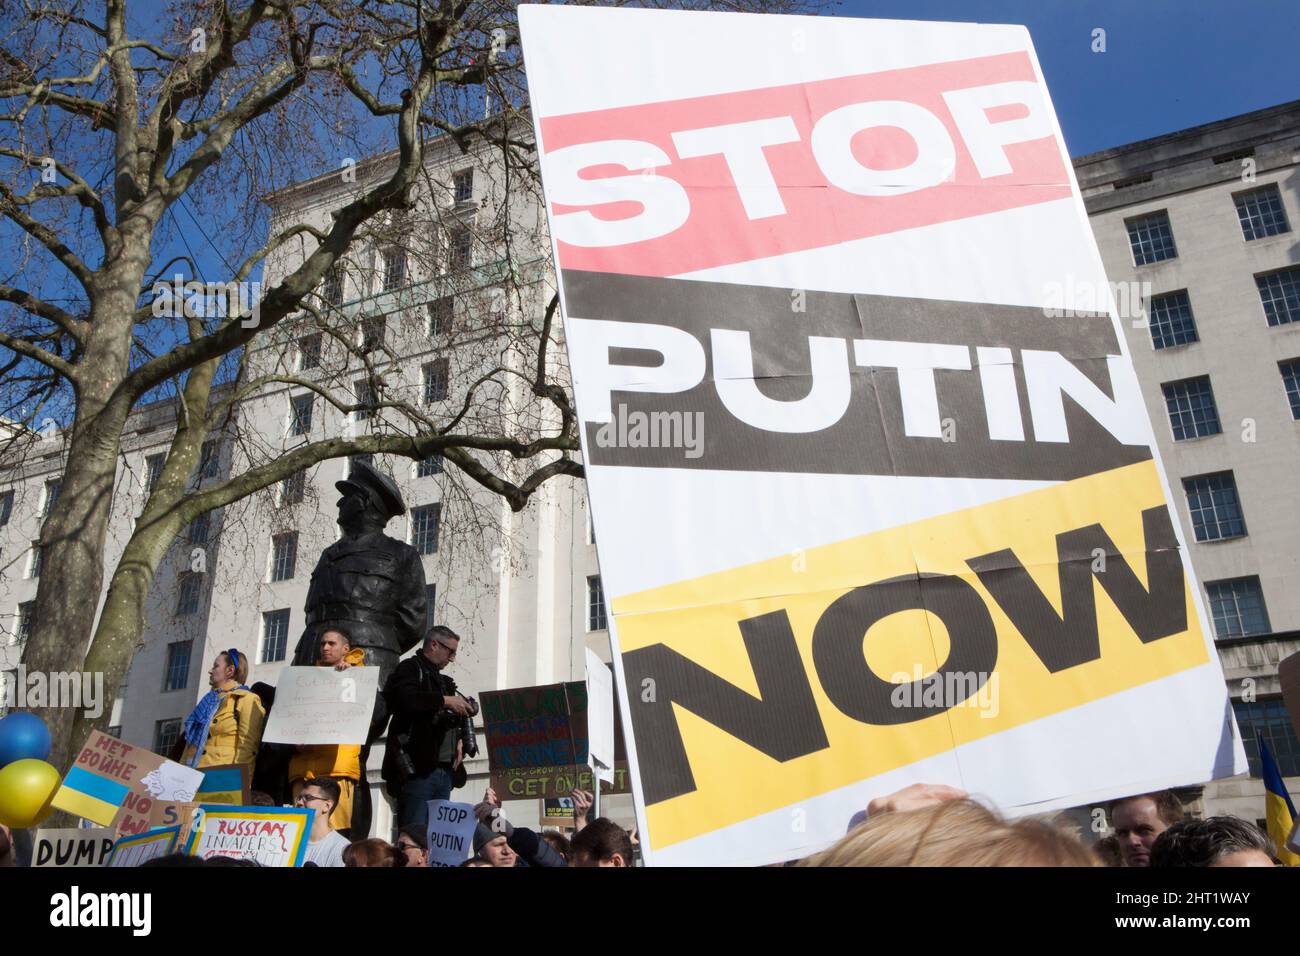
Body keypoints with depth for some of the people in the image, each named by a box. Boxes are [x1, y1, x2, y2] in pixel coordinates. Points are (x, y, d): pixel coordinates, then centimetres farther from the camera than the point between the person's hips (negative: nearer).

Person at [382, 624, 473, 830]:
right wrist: (446, 700, -13)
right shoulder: (410, 668, 0)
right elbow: (407, 700, -21)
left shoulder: (443, 680, 24)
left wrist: (458, 741, 11)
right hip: (417, 768, -8)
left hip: (445, 771, 8)